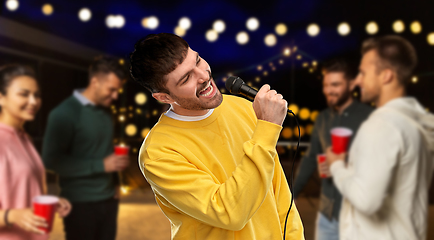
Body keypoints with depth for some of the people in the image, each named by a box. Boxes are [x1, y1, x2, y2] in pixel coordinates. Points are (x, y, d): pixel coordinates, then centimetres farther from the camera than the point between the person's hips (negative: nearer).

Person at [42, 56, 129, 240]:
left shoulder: (105, 113, 10)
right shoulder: (65, 113, -12)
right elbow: (52, 160, -18)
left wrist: (115, 182, 8)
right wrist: (101, 165, -20)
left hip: (108, 199, 6)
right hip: (80, 203, -6)